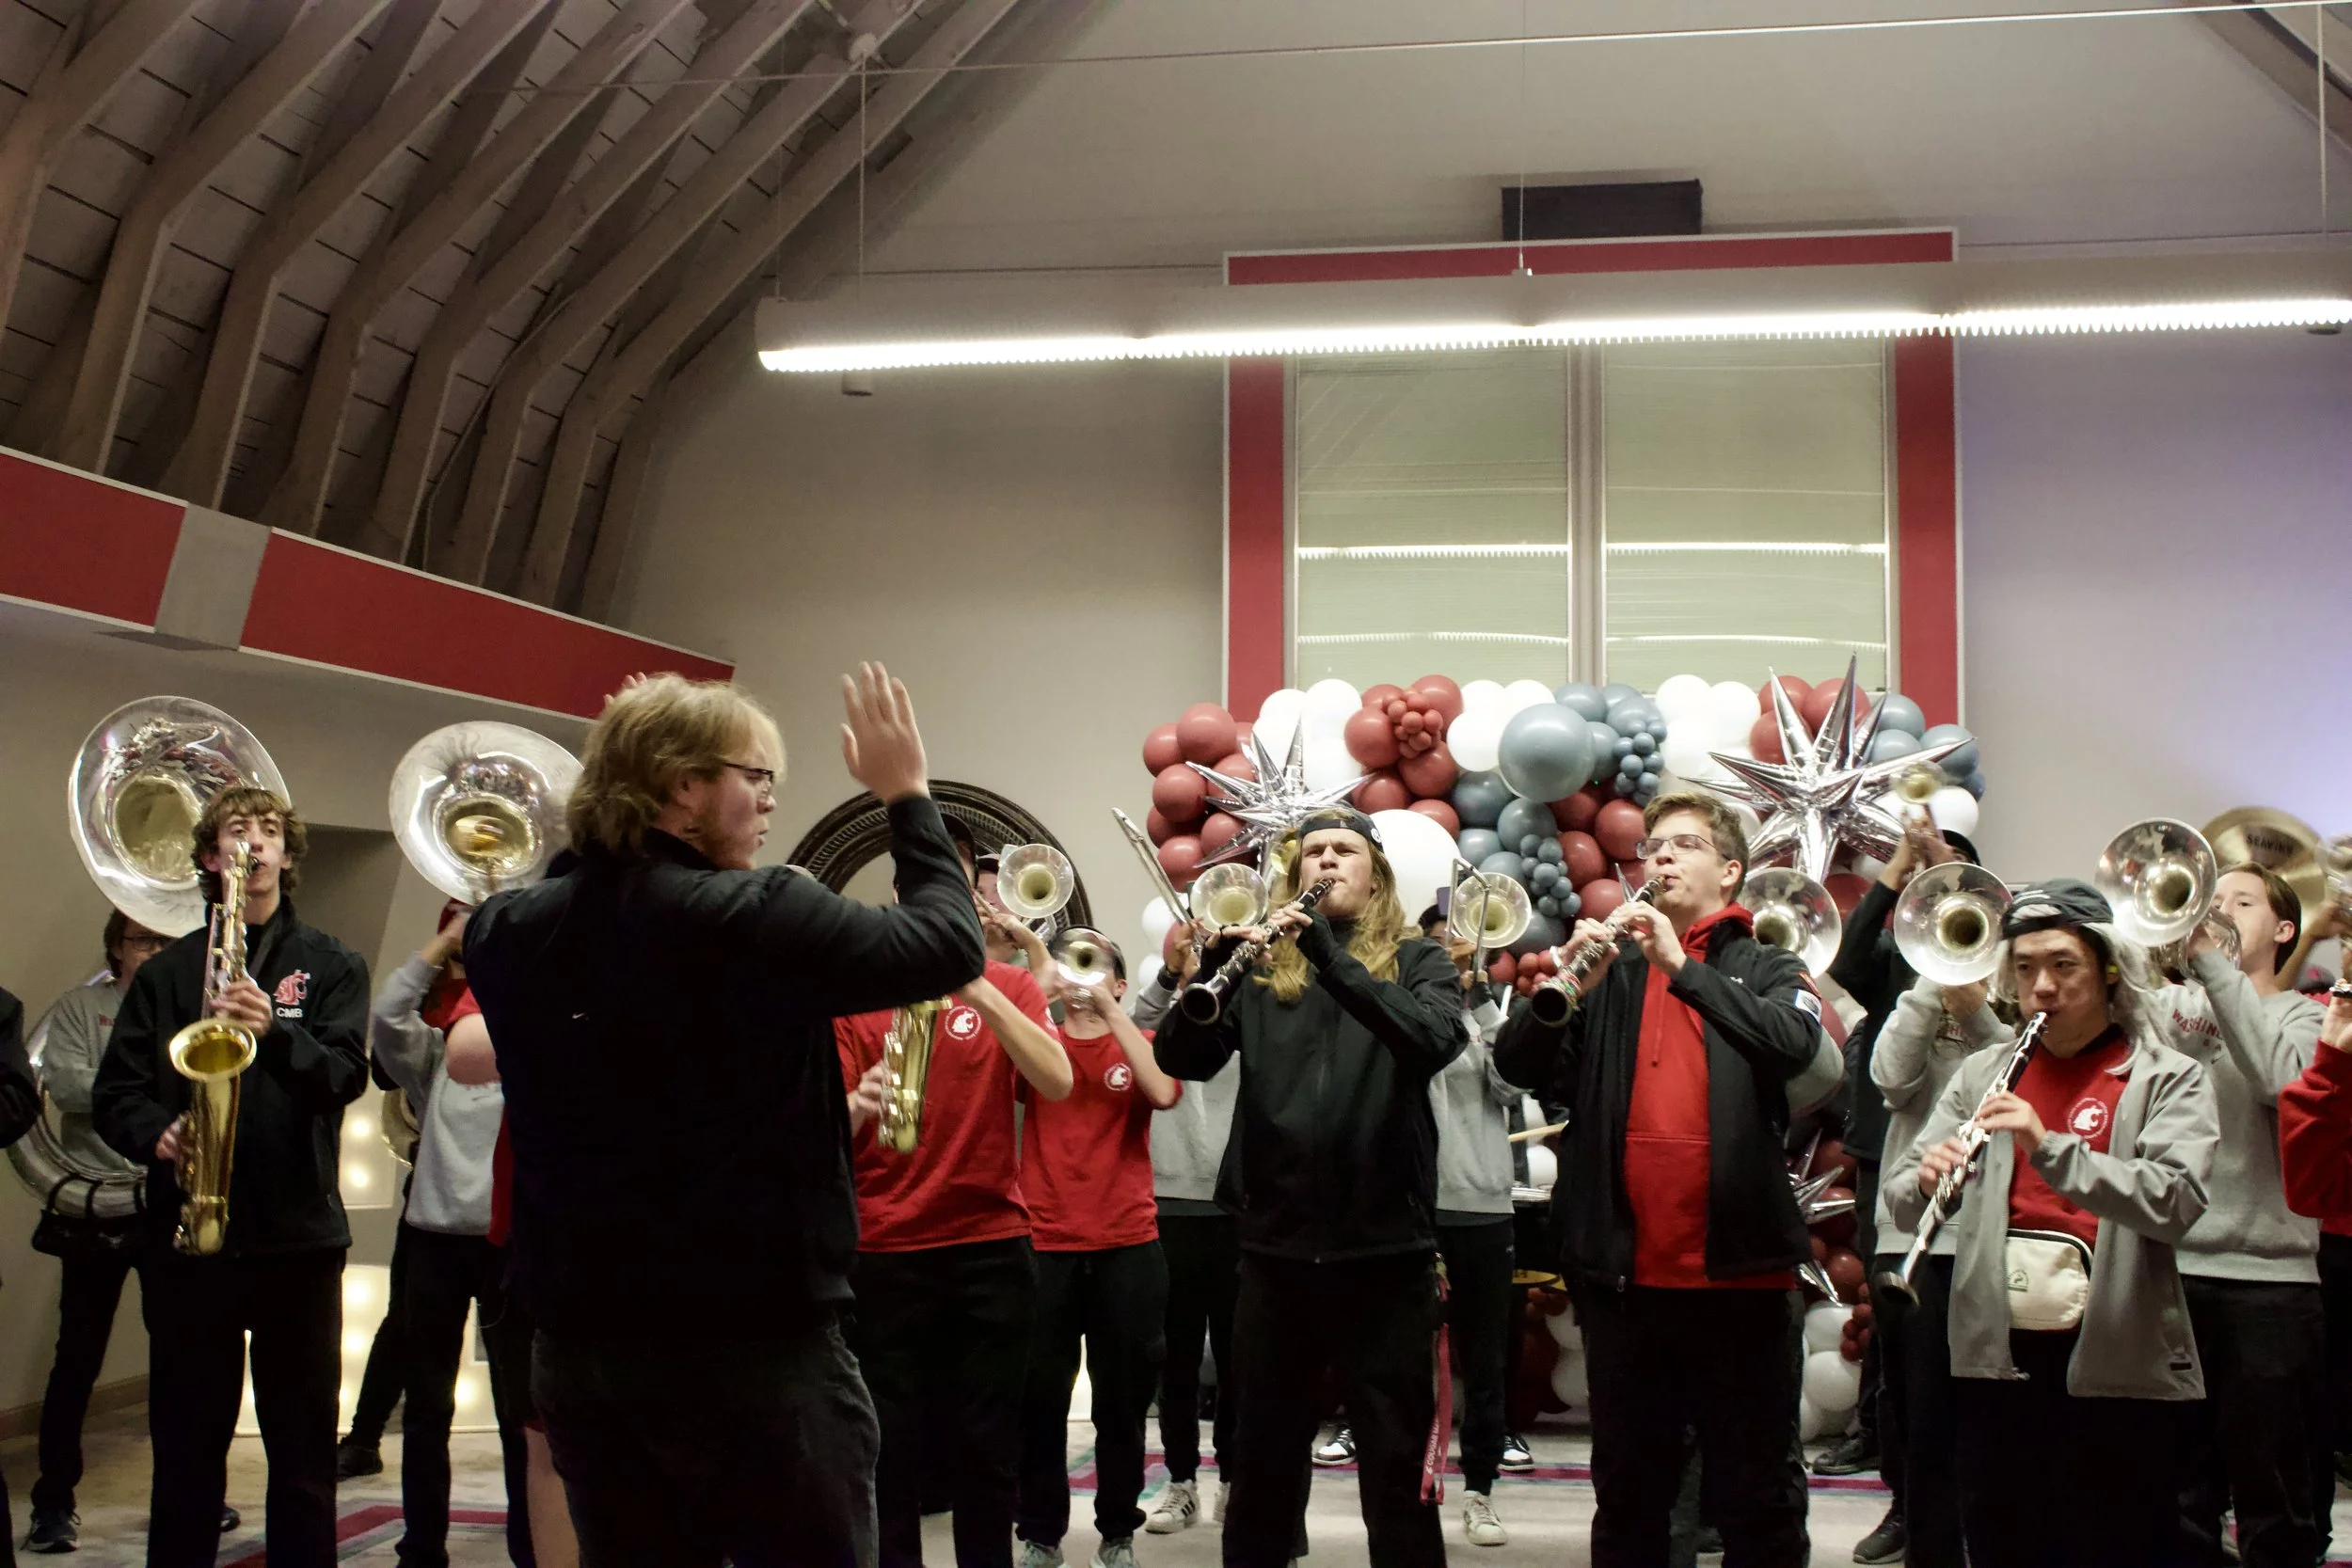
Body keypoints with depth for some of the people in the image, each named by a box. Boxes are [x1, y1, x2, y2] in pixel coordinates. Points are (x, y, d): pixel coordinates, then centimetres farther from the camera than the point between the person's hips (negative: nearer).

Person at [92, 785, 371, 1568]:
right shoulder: (166, 972, 11)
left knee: (305, 1448, 4)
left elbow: (346, 1072, -8)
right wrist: (156, 1134, -15)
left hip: (298, 1235, -1)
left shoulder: (330, 965, 7)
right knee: (186, 1446, 7)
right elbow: (113, 1092, 6)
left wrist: (274, 1030, -25)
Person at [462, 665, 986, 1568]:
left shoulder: (510, 932, 1)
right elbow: (950, 944, -8)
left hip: (579, 1349, 6)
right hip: (758, 1348, -6)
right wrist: (908, 797, 4)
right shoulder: (756, 920, -16)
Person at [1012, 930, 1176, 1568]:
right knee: (1039, 1398, 3)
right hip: (1044, 1246, 0)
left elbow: (1163, 1091, -16)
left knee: (1122, 1400, 7)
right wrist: (1043, 984, -19)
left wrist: (1105, 1004, -15)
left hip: (1127, 1248, 0)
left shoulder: (1139, 1045, 6)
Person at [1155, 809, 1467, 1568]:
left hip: (1386, 1244, -2)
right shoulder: (1261, 967, 8)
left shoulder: (1418, 960, 3)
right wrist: (1214, 969, -21)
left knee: (1397, 1464, 5)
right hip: (1276, 1242, 2)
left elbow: (1435, 1041, -18)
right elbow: (1180, 1058, -4)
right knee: (1262, 1457, 12)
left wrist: (1334, 958, -27)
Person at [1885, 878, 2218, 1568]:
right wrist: (1925, 1180, -19)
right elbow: (1901, 1197, 5)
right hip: (1996, 1357, 4)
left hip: (2116, 1366, -3)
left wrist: (2050, 1149, -29)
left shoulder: (2169, 1079, 0)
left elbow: (2175, 1202, -17)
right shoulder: (1983, 1074, 10)